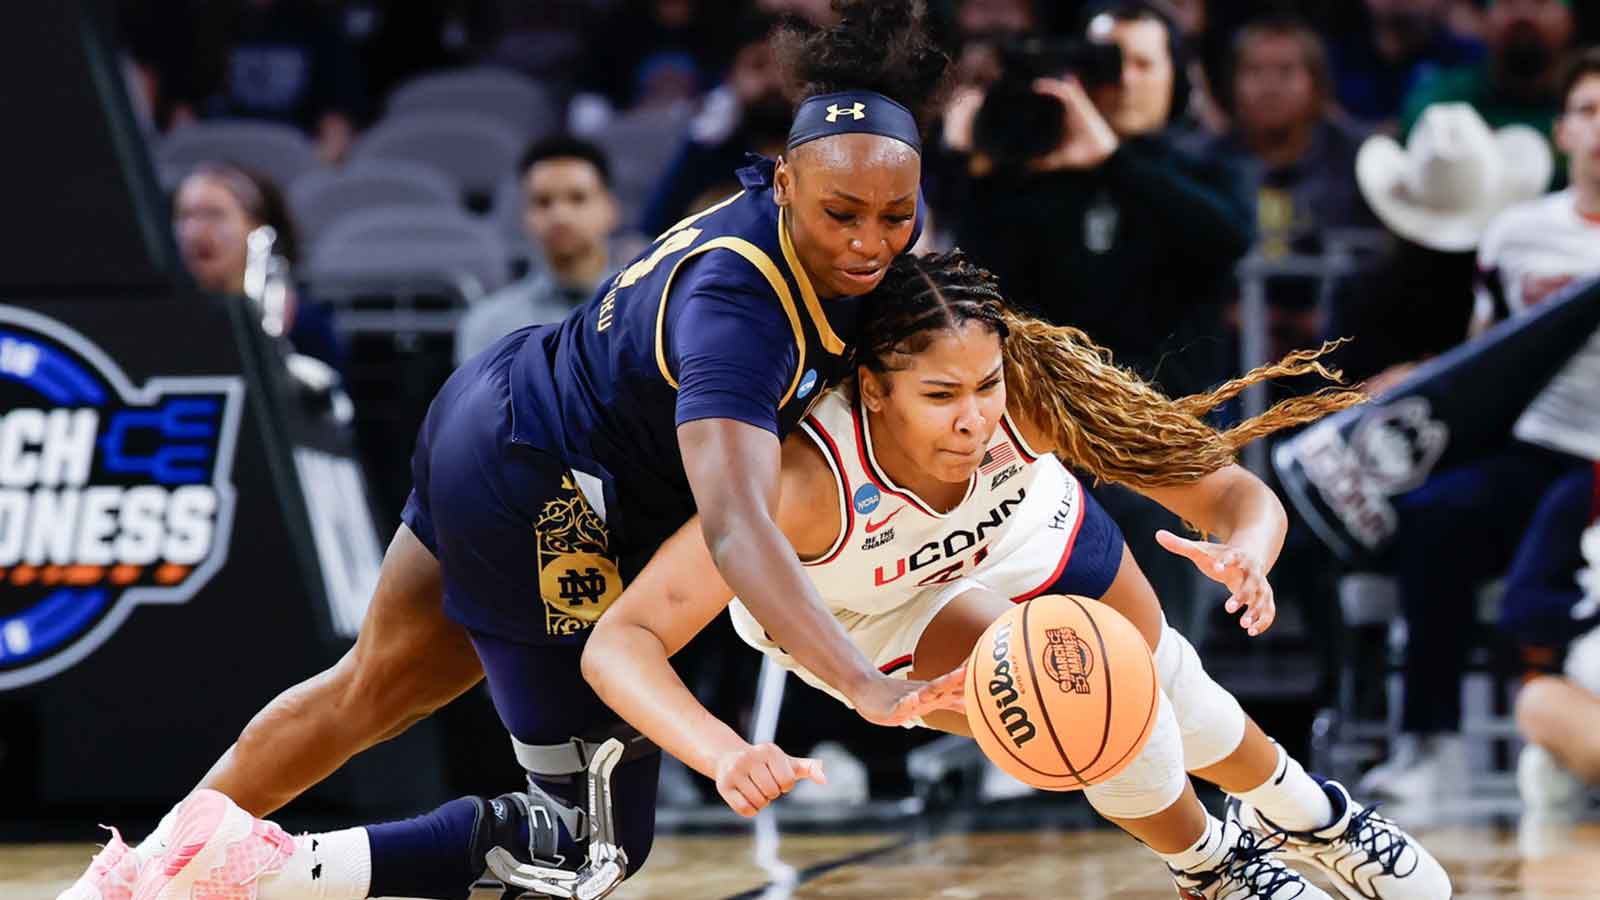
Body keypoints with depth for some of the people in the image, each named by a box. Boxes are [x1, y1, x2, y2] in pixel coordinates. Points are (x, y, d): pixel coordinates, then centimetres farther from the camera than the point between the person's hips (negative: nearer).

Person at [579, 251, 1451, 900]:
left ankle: (1306, 813, 54)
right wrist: (724, 754, -68)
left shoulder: (1035, 384, -37)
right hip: (856, 617, -3)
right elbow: (617, 643, -50)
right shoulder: (806, 480, -45)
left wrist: (1245, 558, -55)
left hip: (1017, 526, 3)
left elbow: (1238, 495, -31)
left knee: (1156, 686, 19)